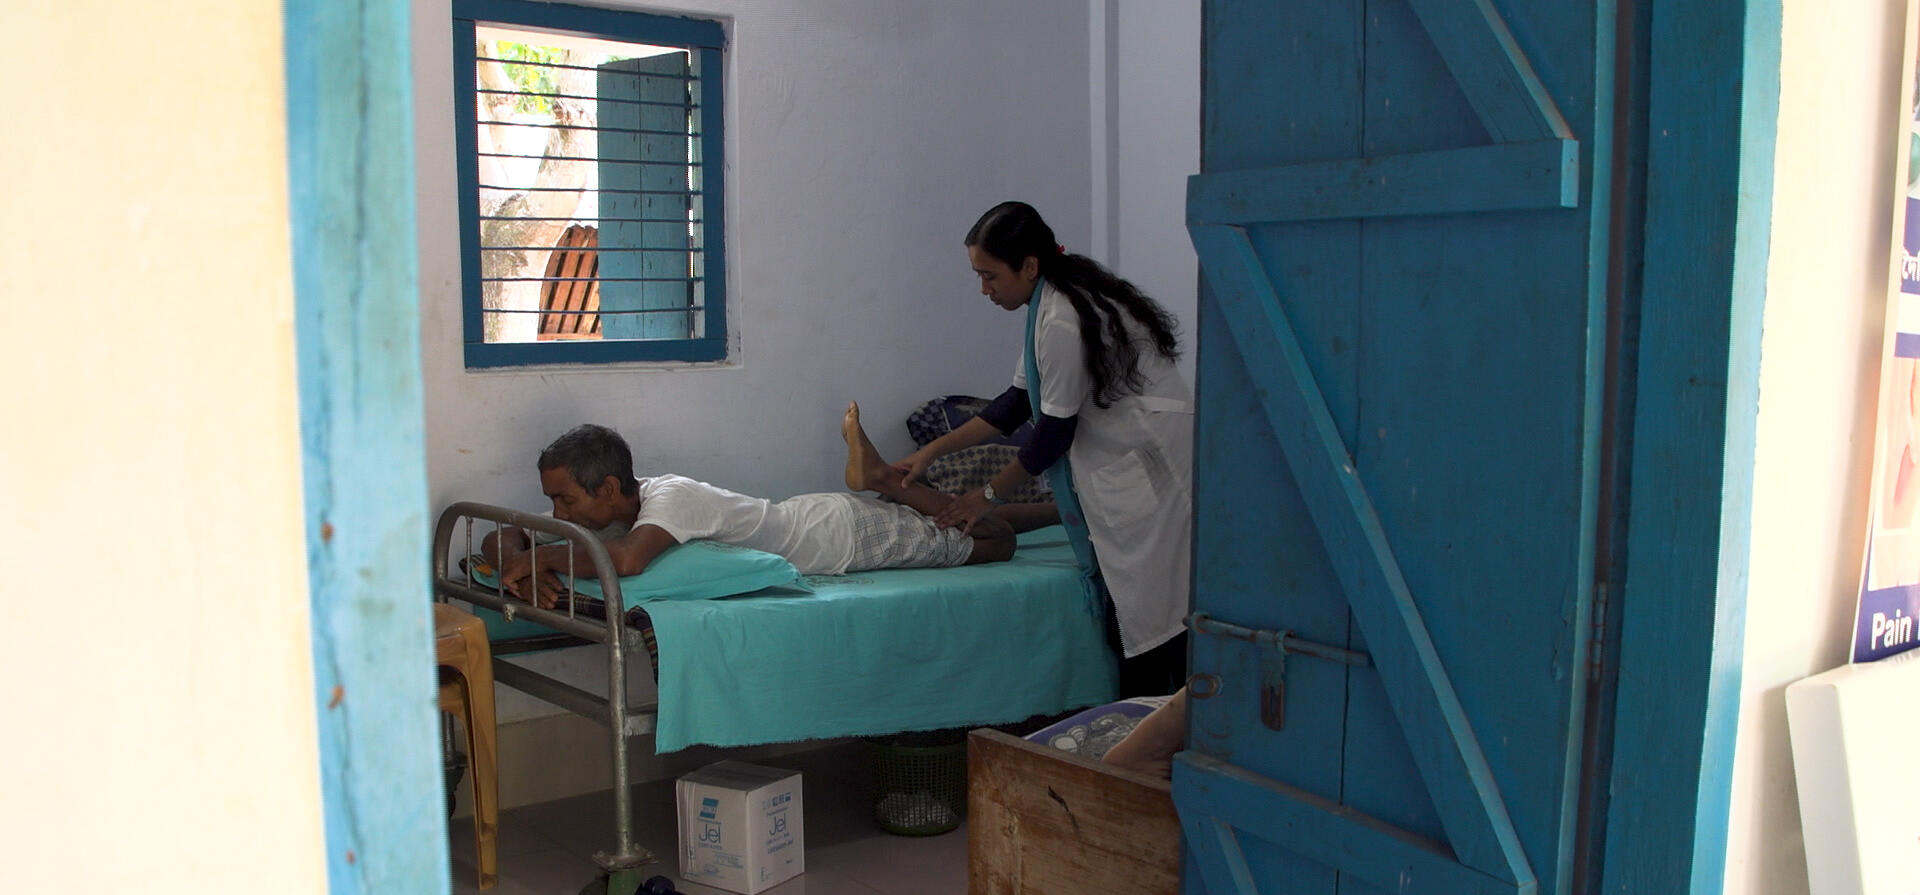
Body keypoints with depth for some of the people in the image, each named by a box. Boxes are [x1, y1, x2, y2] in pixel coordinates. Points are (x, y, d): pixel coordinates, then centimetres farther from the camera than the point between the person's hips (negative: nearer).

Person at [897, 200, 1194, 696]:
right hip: (1125, 459, 10)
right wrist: (931, 451, 14)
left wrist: (988, 494, -1)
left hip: (1148, 464, -10)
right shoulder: (1052, 302, 10)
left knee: (1145, 612, -5)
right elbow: (1019, 401, 16)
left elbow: (1055, 431, -14)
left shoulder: (1062, 320, -21)